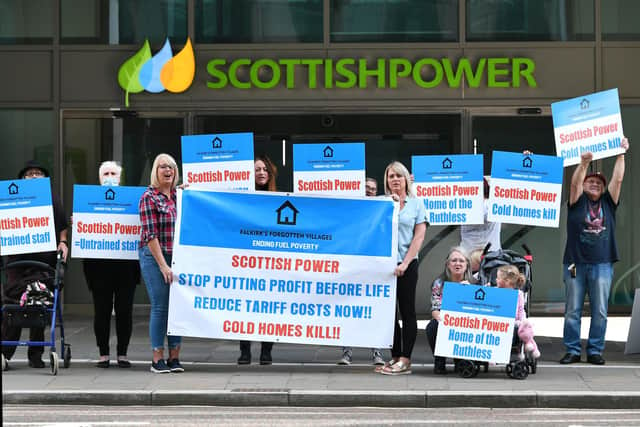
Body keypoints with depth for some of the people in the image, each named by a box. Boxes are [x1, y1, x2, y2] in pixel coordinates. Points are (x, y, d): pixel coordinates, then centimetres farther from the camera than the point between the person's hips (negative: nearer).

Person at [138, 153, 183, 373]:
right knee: (160, 307, -4)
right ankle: (157, 358, 4)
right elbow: (150, 234, -11)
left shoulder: (179, 195, 11)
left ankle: (174, 357, 13)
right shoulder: (149, 197, -5)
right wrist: (162, 265, -15)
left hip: (177, 257, 5)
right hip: (154, 257, -5)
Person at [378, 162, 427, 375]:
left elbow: (419, 236, -3)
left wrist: (405, 263, -12)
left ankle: (405, 360, -1)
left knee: (407, 311, -1)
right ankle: (395, 357, 13)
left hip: (407, 264, -3)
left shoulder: (416, 203, 3)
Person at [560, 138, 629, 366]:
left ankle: (595, 351, 8)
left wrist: (621, 154, 0)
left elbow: (618, 179, 5)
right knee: (572, 310, 2)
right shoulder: (577, 202, 7)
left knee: (600, 311, 1)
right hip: (575, 264, -1)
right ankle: (573, 350, 8)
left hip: (602, 264, 1)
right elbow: (575, 182, -9)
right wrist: (584, 163, -25)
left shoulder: (608, 203, 13)